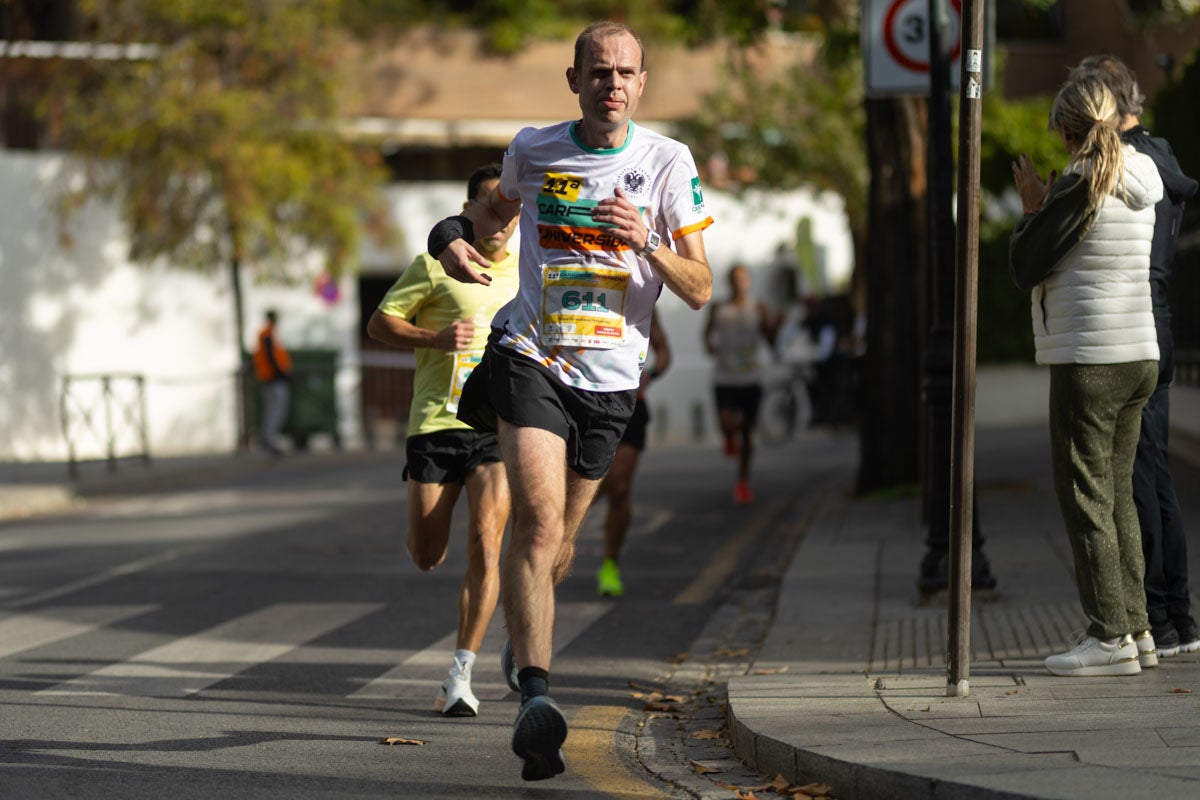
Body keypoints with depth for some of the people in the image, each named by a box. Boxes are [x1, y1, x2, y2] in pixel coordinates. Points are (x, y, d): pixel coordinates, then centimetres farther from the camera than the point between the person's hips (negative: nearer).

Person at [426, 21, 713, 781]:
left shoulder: (668, 162, -3)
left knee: (559, 538, 15)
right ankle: (535, 696, -30)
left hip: (609, 376, 1)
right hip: (529, 357, -1)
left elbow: (701, 289, -2)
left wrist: (646, 243, -21)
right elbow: (498, 207, 25)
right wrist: (454, 234, 3)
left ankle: (523, 638, 47)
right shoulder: (533, 150, 2)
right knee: (538, 519, -22)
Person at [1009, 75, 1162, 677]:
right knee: (1117, 496, 14)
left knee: (1085, 497, -4)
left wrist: (1031, 208, 3)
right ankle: (1134, 627, 16)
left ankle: (1110, 637, -6)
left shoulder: (1075, 188, -15)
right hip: (1138, 357, 8)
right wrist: (1046, 206, 18)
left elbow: (1025, 267, -10)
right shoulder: (1138, 189, 9)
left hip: (1089, 362, -8)